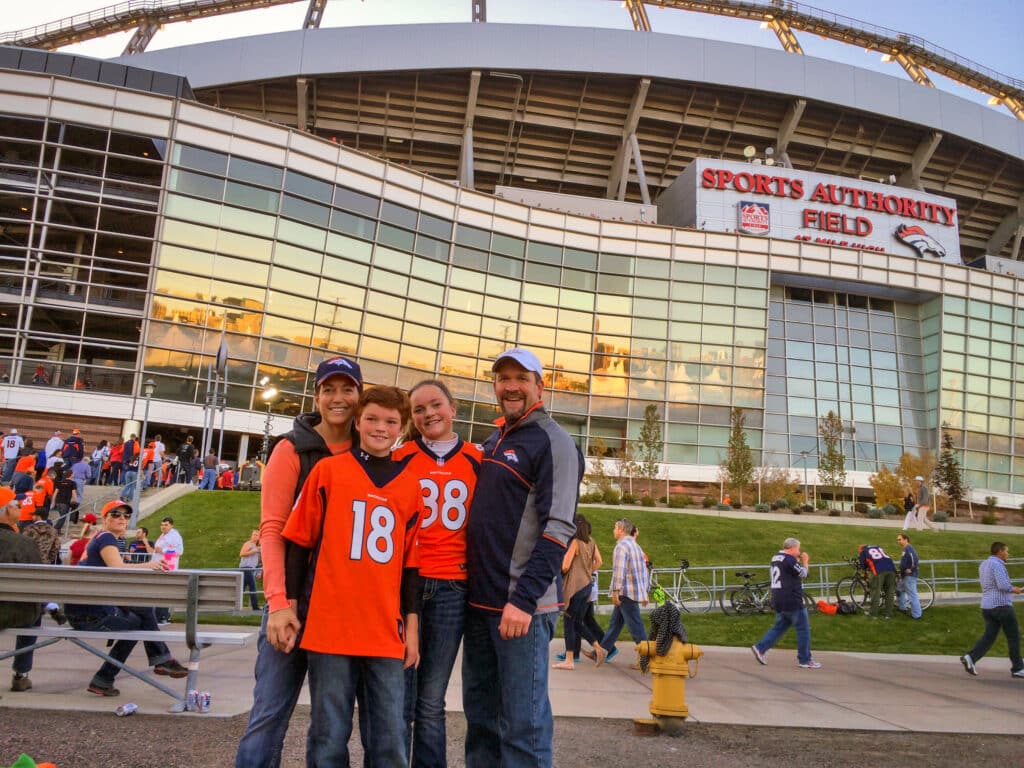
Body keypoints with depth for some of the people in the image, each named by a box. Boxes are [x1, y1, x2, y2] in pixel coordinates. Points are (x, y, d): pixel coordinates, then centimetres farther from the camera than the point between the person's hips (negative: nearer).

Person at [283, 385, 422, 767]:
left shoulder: (411, 485, 8)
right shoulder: (327, 470, 2)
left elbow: (410, 560, 10)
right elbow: (299, 543, 4)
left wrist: (412, 624, 8)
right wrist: (291, 606, 1)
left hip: (387, 631, 2)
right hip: (329, 625, -2)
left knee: (391, 736, 5)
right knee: (329, 733, 5)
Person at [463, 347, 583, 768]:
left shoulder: (554, 443, -8)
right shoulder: (492, 443, 16)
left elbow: (557, 528, -16)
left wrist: (524, 598, -22)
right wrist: (472, 586, 13)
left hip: (522, 605, -8)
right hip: (479, 600, 8)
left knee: (523, 722, -3)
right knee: (480, 714, 15)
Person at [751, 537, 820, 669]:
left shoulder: (776, 557, 13)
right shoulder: (789, 559, -17)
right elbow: (803, 574, -10)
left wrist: (799, 561, 14)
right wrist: (805, 562, 6)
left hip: (779, 601, 9)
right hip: (792, 600, -9)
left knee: (779, 627, 16)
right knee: (803, 629, 2)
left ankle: (760, 648, 7)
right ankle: (805, 660, 8)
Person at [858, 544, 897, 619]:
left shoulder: (863, 551, 20)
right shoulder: (879, 547, 36)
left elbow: (863, 567, 20)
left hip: (879, 570, -5)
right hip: (891, 568, 5)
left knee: (876, 591, 4)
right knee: (889, 592, 12)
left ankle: (873, 613, 9)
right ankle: (888, 614, 16)